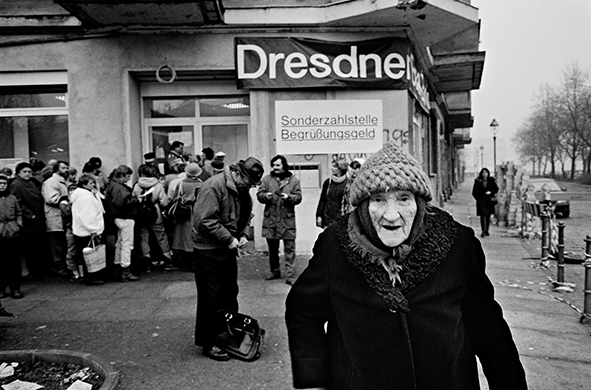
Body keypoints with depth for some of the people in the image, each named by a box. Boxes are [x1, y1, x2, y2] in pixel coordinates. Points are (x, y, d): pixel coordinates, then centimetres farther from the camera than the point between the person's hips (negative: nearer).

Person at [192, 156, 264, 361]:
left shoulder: (242, 191, 6)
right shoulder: (214, 186, -21)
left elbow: (245, 216, 18)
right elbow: (205, 221, -26)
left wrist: (242, 234, 0)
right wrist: (229, 239, -23)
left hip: (228, 251, 8)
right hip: (208, 251, -8)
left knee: (230, 294, 17)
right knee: (210, 298, 1)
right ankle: (208, 343, 13)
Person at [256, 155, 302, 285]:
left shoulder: (294, 180, 2)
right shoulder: (267, 179, 6)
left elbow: (298, 197, -2)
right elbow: (259, 195, 2)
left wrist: (288, 197, -21)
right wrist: (265, 195, -20)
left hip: (287, 219, -2)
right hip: (270, 219, 2)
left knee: (290, 249, -3)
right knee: (272, 248, 15)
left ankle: (290, 276, 1)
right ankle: (274, 271, 31)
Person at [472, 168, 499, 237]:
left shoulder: (491, 180, 4)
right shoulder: (478, 181, 1)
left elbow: (496, 189, 11)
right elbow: (474, 192, 6)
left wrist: (491, 192, -8)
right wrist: (478, 198, -5)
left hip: (489, 200, 2)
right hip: (481, 200, -2)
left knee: (488, 216, 7)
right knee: (483, 215, -12)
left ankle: (486, 231, 18)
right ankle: (483, 231, -14)